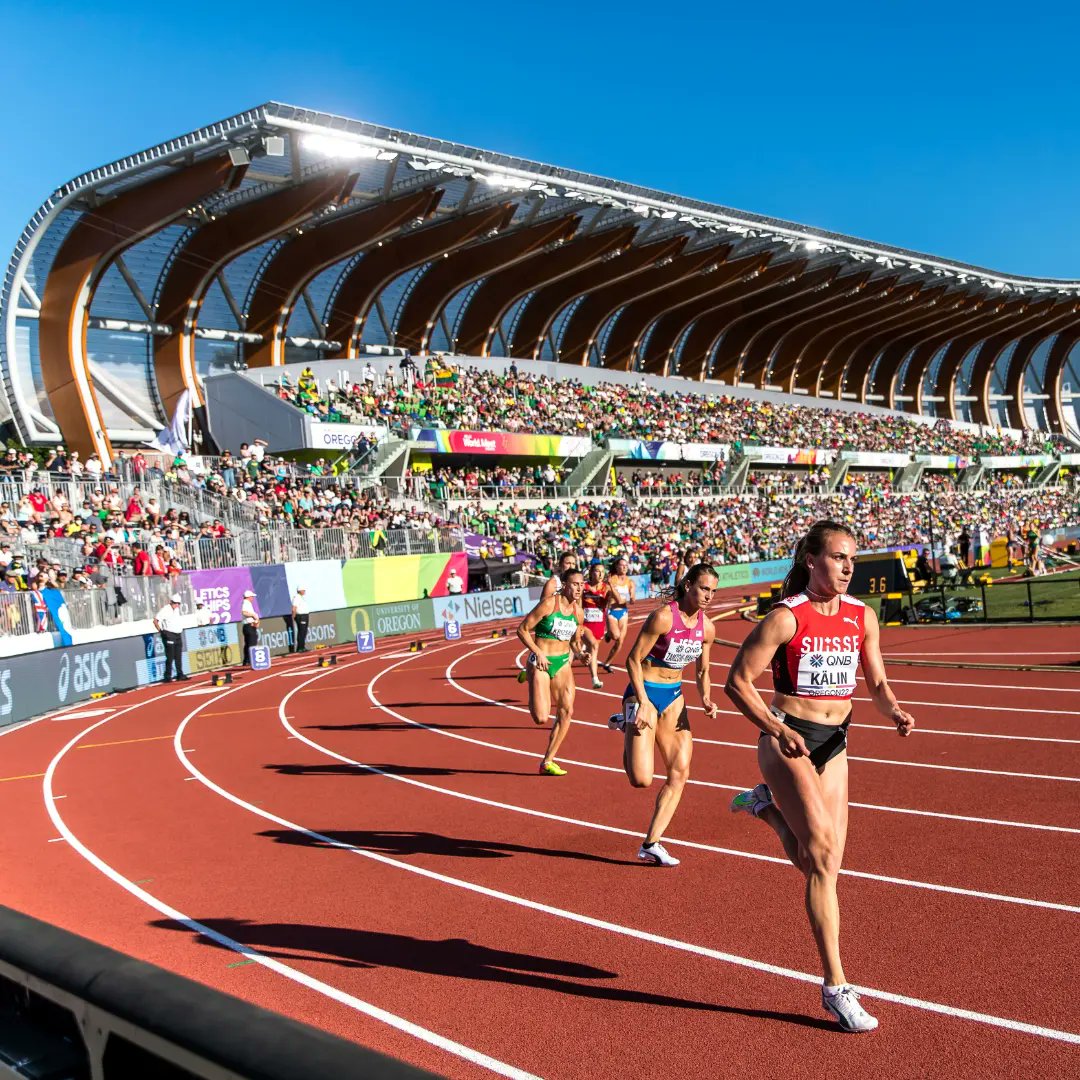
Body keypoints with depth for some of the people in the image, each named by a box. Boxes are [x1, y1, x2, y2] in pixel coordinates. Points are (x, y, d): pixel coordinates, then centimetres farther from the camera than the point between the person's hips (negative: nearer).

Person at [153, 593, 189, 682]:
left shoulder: (177, 609, 14)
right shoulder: (165, 610, -11)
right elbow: (155, 620, -14)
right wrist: (161, 631, -13)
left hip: (178, 635, 8)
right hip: (169, 635, -8)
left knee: (178, 657, 12)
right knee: (170, 657, -8)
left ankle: (180, 675, 18)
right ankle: (167, 677, -4)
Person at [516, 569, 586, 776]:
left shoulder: (578, 612, 5)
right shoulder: (548, 604, -14)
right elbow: (522, 630, -11)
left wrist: (581, 652, -3)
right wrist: (538, 652, -20)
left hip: (563, 663, 6)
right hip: (540, 663, -6)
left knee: (567, 711, -5)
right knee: (541, 718, -13)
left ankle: (548, 762, 7)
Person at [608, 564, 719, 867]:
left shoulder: (707, 627, 2)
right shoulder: (663, 617, -19)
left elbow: (702, 671, 15)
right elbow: (633, 659, -16)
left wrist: (706, 700, -4)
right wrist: (642, 704, -22)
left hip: (674, 697, 7)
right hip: (644, 693, -7)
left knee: (680, 772, 0)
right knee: (642, 779, -13)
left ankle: (651, 845, 9)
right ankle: (627, 726, 17)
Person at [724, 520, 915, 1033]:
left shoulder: (863, 617, 2)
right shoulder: (786, 618, -15)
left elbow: (876, 684, 11)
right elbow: (737, 681, -12)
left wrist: (895, 713, -10)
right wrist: (777, 730, -20)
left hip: (834, 742, 6)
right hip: (788, 739, -6)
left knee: (823, 865, 5)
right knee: (822, 854, -13)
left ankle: (768, 805, 33)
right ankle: (836, 987, -4)